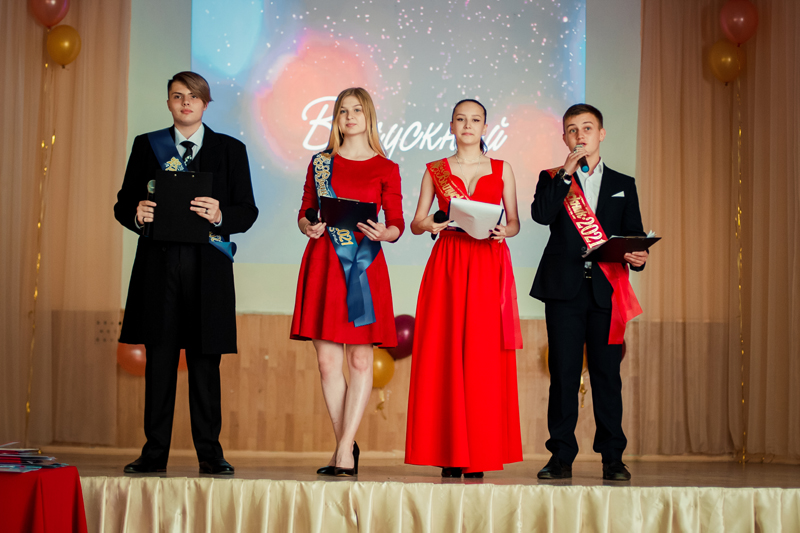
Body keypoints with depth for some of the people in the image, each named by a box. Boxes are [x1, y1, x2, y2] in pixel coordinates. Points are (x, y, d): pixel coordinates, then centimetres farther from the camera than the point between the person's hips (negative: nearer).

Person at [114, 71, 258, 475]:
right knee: (159, 358, 3)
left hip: (207, 265, -1)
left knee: (205, 361, 1)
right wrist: (136, 214, -10)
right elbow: (124, 203, 13)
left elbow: (247, 211, 5)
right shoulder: (146, 146, 13)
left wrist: (219, 216, -15)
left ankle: (209, 452, 7)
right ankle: (155, 452, 9)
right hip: (158, 264, 1)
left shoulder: (230, 150, 10)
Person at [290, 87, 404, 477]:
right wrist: (308, 227, -7)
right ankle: (347, 446, 13)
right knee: (327, 361, 1)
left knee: (360, 360, -5)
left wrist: (383, 233, -18)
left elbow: (397, 224, 4)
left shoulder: (386, 169, 6)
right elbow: (305, 213, 14)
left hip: (364, 265, -2)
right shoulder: (320, 163, 12)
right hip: (323, 264, 2)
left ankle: (344, 450, -2)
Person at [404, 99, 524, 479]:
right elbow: (415, 223, 9)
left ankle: (479, 455, -2)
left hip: (488, 266, 0)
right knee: (443, 354, -5)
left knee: (483, 357, -6)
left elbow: (515, 222, 10)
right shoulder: (435, 171, 12)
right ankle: (450, 456, 0)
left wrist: (503, 231, -12)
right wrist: (429, 225, -13)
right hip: (446, 266, 0)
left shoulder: (502, 170, 12)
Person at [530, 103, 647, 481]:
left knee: (607, 373, 1)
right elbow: (541, 215, -9)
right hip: (564, 290, -1)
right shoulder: (552, 179, 11)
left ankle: (612, 457, 8)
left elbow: (634, 234, 10)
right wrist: (565, 173, -10)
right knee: (563, 374, 0)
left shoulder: (623, 185, 15)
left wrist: (638, 256, -11)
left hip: (607, 291, 1)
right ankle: (562, 457, 6)